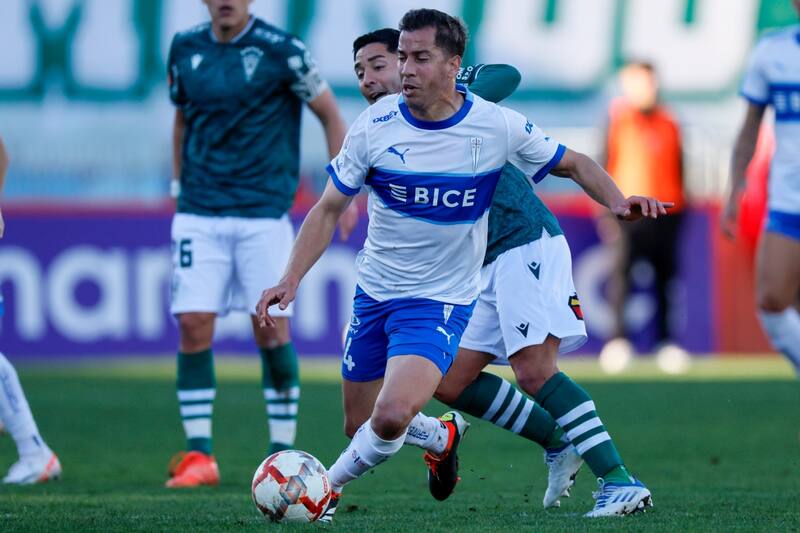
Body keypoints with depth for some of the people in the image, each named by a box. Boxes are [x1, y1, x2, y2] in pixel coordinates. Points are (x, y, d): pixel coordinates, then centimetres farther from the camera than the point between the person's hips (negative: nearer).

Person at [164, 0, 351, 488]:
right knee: (193, 326, -6)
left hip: (264, 213, -3)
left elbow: (330, 114, 1)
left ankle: (283, 453, 6)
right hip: (199, 215, 3)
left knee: (272, 330, -4)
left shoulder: (282, 50, -7)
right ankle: (199, 456, 1)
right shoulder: (185, 49, 6)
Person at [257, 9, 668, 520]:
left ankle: (330, 483, 2)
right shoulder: (377, 124, -10)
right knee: (358, 424, 12)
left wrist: (617, 201, -16)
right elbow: (330, 209, -2)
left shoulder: (498, 126, -13)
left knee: (392, 416, -25)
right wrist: (291, 279, -14)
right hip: (373, 294, 3)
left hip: (441, 300, -3)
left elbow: (573, 164, 3)